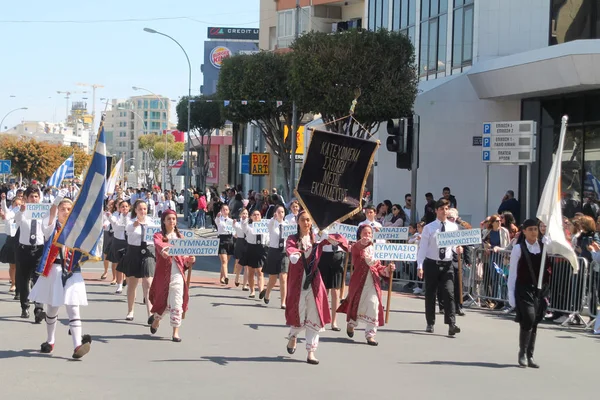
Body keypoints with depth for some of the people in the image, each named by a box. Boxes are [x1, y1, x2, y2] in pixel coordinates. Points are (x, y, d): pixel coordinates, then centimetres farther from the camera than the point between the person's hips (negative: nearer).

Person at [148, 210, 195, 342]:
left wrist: (190, 260, -8)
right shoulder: (158, 236, 2)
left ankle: (176, 332, -2)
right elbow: (158, 244, -22)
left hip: (177, 273, 2)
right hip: (163, 272, -2)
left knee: (176, 303, -5)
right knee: (162, 300, 8)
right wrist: (163, 250, -44)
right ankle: (155, 319, 40)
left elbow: (184, 258, 14)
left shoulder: (180, 237, 14)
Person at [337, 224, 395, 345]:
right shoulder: (357, 248, -2)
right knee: (356, 305, 8)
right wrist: (363, 242, -51)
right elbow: (358, 246, -29)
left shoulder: (373, 249, 13)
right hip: (359, 281, -3)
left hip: (373, 282, 3)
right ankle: (351, 324, 41)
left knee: (373, 307, -7)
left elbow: (379, 267, 14)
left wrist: (387, 269, -6)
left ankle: (370, 334, 0)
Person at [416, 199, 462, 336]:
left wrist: (457, 249, -13)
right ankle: (430, 324, 20)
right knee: (430, 295, 8)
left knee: (449, 293, -12)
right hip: (431, 264, -1)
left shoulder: (453, 227, 4)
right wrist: (419, 266, -12)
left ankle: (451, 324, -16)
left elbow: (455, 244, 11)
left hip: (447, 264, 1)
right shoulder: (428, 228, -3)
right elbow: (422, 247, -5)